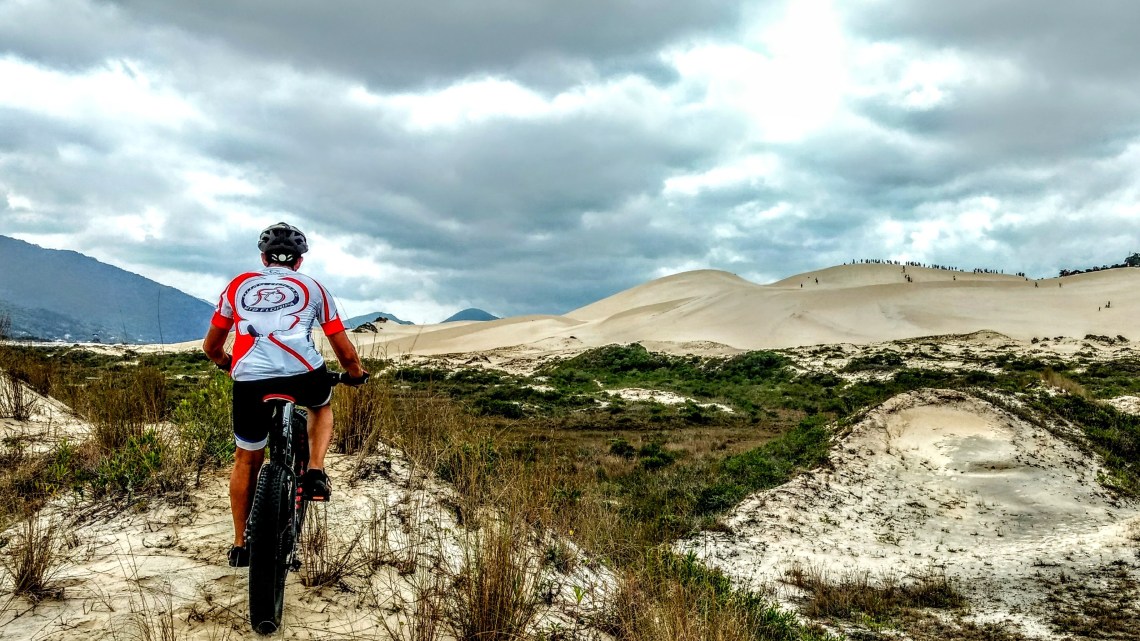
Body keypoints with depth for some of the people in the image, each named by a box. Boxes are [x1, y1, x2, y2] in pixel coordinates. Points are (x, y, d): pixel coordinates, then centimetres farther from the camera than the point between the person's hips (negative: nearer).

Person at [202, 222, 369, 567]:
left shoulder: (239, 285, 23)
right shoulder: (313, 287, 19)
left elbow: (211, 347, 30)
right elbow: (345, 351, 22)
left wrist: (229, 365, 51)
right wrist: (356, 373, 42)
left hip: (249, 381, 1)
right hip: (304, 376, -1)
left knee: (247, 458, 24)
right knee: (322, 405, 35)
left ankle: (241, 545, 30)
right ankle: (315, 472, 15)